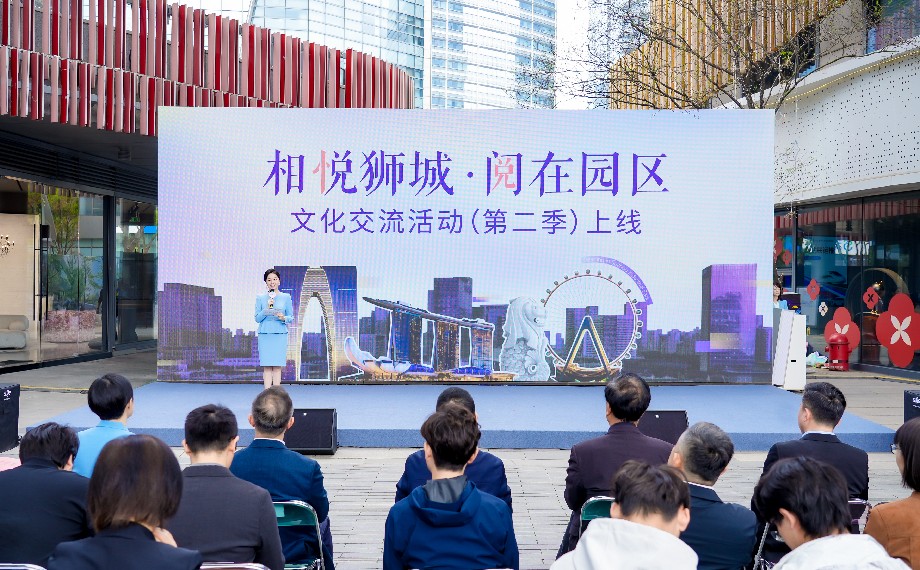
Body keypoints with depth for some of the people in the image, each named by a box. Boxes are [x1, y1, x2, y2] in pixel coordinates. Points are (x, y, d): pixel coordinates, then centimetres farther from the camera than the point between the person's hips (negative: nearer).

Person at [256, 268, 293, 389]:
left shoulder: (286, 297, 6)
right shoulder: (260, 298, 6)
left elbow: (291, 318, 8)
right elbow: (257, 318, 3)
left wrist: (283, 318, -13)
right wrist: (267, 309, -12)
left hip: (280, 335, 0)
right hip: (265, 335, 0)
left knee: (277, 366, 0)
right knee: (267, 367, -1)